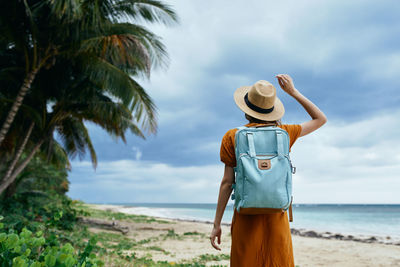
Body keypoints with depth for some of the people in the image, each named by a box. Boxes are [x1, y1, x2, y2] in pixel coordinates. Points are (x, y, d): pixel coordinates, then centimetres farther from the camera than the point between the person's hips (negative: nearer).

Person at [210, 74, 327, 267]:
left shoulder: (232, 137, -1)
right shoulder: (283, 133, 4)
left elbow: (227, 182, -4)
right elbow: (321, 119, 18)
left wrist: (217, 224, 1)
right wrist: (293, 92, 17)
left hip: (246, 216, -1)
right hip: (276, 215, 2)